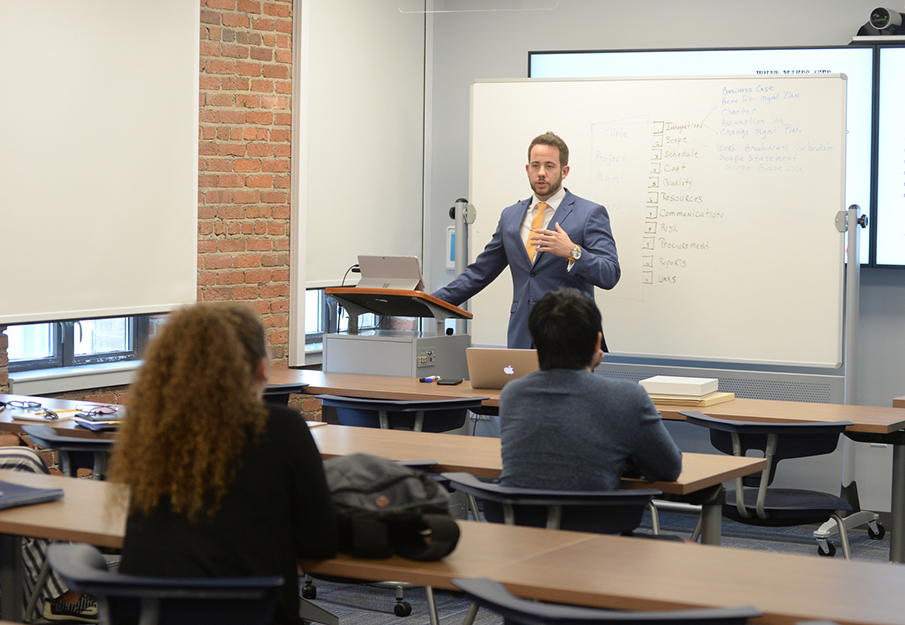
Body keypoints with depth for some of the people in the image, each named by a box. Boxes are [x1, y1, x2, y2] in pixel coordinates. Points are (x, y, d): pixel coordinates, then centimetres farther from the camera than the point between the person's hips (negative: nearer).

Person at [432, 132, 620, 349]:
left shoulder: (590, 214, 1)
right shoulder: (510, 216, 17)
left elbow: (610, 275, -8)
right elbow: (480, 271, 23)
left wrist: (572, 252, -25)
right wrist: (433, 302, 15)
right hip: (522, 339, 4)